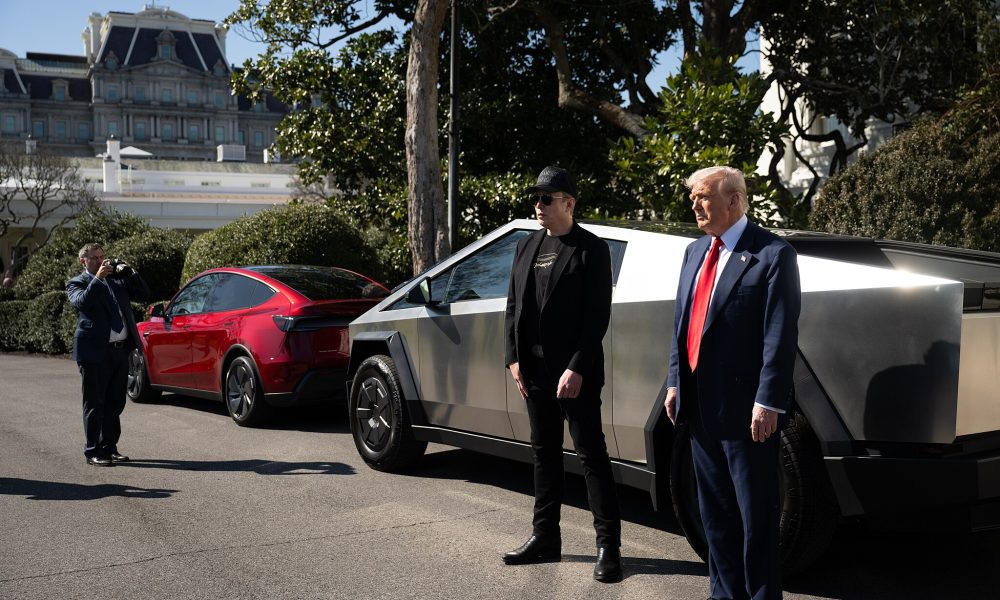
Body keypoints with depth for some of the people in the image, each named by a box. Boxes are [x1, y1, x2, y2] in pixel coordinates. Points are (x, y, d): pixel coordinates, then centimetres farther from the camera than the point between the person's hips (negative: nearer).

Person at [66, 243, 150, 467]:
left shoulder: (117, 280, 17)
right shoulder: (77, 283, 2)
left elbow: (144, 294, 13)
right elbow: (83, 301, -18)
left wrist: (130, 273, 1)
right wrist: (98, 278, -20)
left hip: (120, 350, 6)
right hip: (95, 352, -5)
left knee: (115, 403, 11)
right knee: (94, 404, 0)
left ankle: (109, 448, 20)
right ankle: (93, 452, 6)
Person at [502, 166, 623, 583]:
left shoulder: (591, 249, -6)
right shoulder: (526, 247, 13)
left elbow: (597, 315, -11)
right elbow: (513, 306, 13)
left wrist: (577, 369, -17)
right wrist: (514, 358, 3)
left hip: (574, 373, -6)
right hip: (534, 371, 6)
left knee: (591, 455, -1)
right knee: (544, 454, 13)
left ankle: (608, 545, 5)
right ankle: (545, 538, 23)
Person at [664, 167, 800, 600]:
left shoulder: (772, 254, -10)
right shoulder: (695, 252, 13)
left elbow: (780, 334, -15)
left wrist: (768, 403, -19)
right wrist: (675, 383, 12)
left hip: (743, 408, -7)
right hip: (700, 406, 8)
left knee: (756, 514, 4)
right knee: (714, 511, 17)